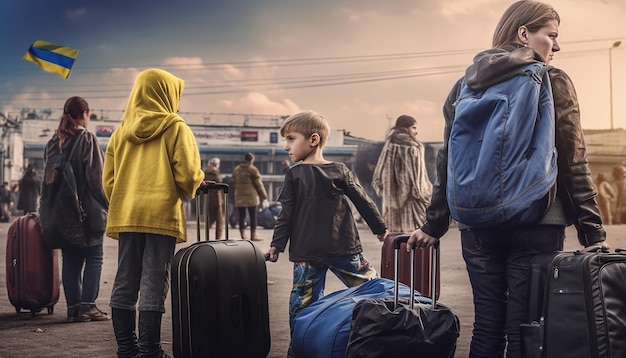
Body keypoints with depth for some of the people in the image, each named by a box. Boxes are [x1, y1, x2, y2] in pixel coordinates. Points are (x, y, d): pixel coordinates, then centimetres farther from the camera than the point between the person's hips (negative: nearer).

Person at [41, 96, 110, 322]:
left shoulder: (53, 142, 10)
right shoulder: (87, 139, -9)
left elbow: (47, 176, 13)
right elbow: (96, 176, -12)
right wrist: (106, 205, -5)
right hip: (88, 210, -5)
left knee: (70, 259, 9)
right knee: (93, 257, 2)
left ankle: (73, 307, 7)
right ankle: (88, 305, -5)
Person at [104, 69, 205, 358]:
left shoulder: (121, 131, 10)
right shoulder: (175, 128, -2)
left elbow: (108, 179, 9)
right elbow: (188, 175, -11)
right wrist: (190, 189, 10)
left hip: (126, 215, 5)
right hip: (162, 215, -5)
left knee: (124, 284, 9)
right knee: (153, 285, -2)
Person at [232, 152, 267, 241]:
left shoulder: (236, 169, 11)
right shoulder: (253, 169, -7)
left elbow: (234, 183, 16)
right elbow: (258, 184, -6)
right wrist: (264, 197, -2)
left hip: (239, 197, 5)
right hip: (251, 197, -5)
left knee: (241, 216, 7)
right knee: (253, 216, 2)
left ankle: (243, 235, 8)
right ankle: (253, 235, 3)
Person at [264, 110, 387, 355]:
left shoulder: (294, 175, 0)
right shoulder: (340, 171, 4)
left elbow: (286, 215, -3)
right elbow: (364, 202, 7)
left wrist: (276, 245, 2)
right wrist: (380, 228, 19)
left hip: (306, 255, 0)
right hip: (344, 250, 1)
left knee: (302, 305, 6)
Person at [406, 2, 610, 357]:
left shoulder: (465, 85, 11)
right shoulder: (553, 81, -2)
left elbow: (448, 161, 10)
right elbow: (574, 163, -5)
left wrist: (434, 225, 15)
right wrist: (593, 232, -3)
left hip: (477, 224, 4)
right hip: (535, 223, -4)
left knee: (486, 327, 11)